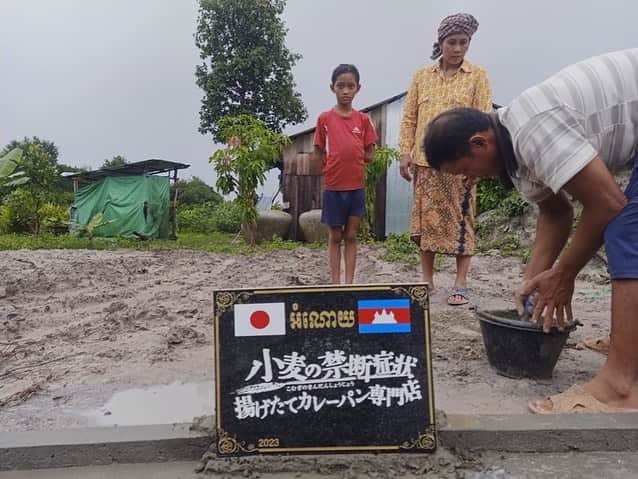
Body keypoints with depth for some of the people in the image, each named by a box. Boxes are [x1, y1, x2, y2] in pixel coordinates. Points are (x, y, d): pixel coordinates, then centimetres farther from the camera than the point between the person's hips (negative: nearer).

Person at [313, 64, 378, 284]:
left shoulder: (363, 119, 3)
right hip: (333, 185, -2)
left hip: (357, 185, 2)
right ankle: (336, 283, 17)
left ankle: (350, 282, 16)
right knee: (335, 236, 8)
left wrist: (344, 158, -2)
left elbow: (369, 154, 4)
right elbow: (319, 154, 1)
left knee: (351, 236, 8)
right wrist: (335, 163, -7)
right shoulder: (325, 118, -2)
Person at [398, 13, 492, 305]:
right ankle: (427, 280, 18)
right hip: (425, 160, 3)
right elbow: (409, 118, 9)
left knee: (460, 220, 0)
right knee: (426, 218, 6)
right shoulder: (421, 76, 11)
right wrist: (405, 152, -1)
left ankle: (461, 284, 8)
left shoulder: (478, 76, 5)